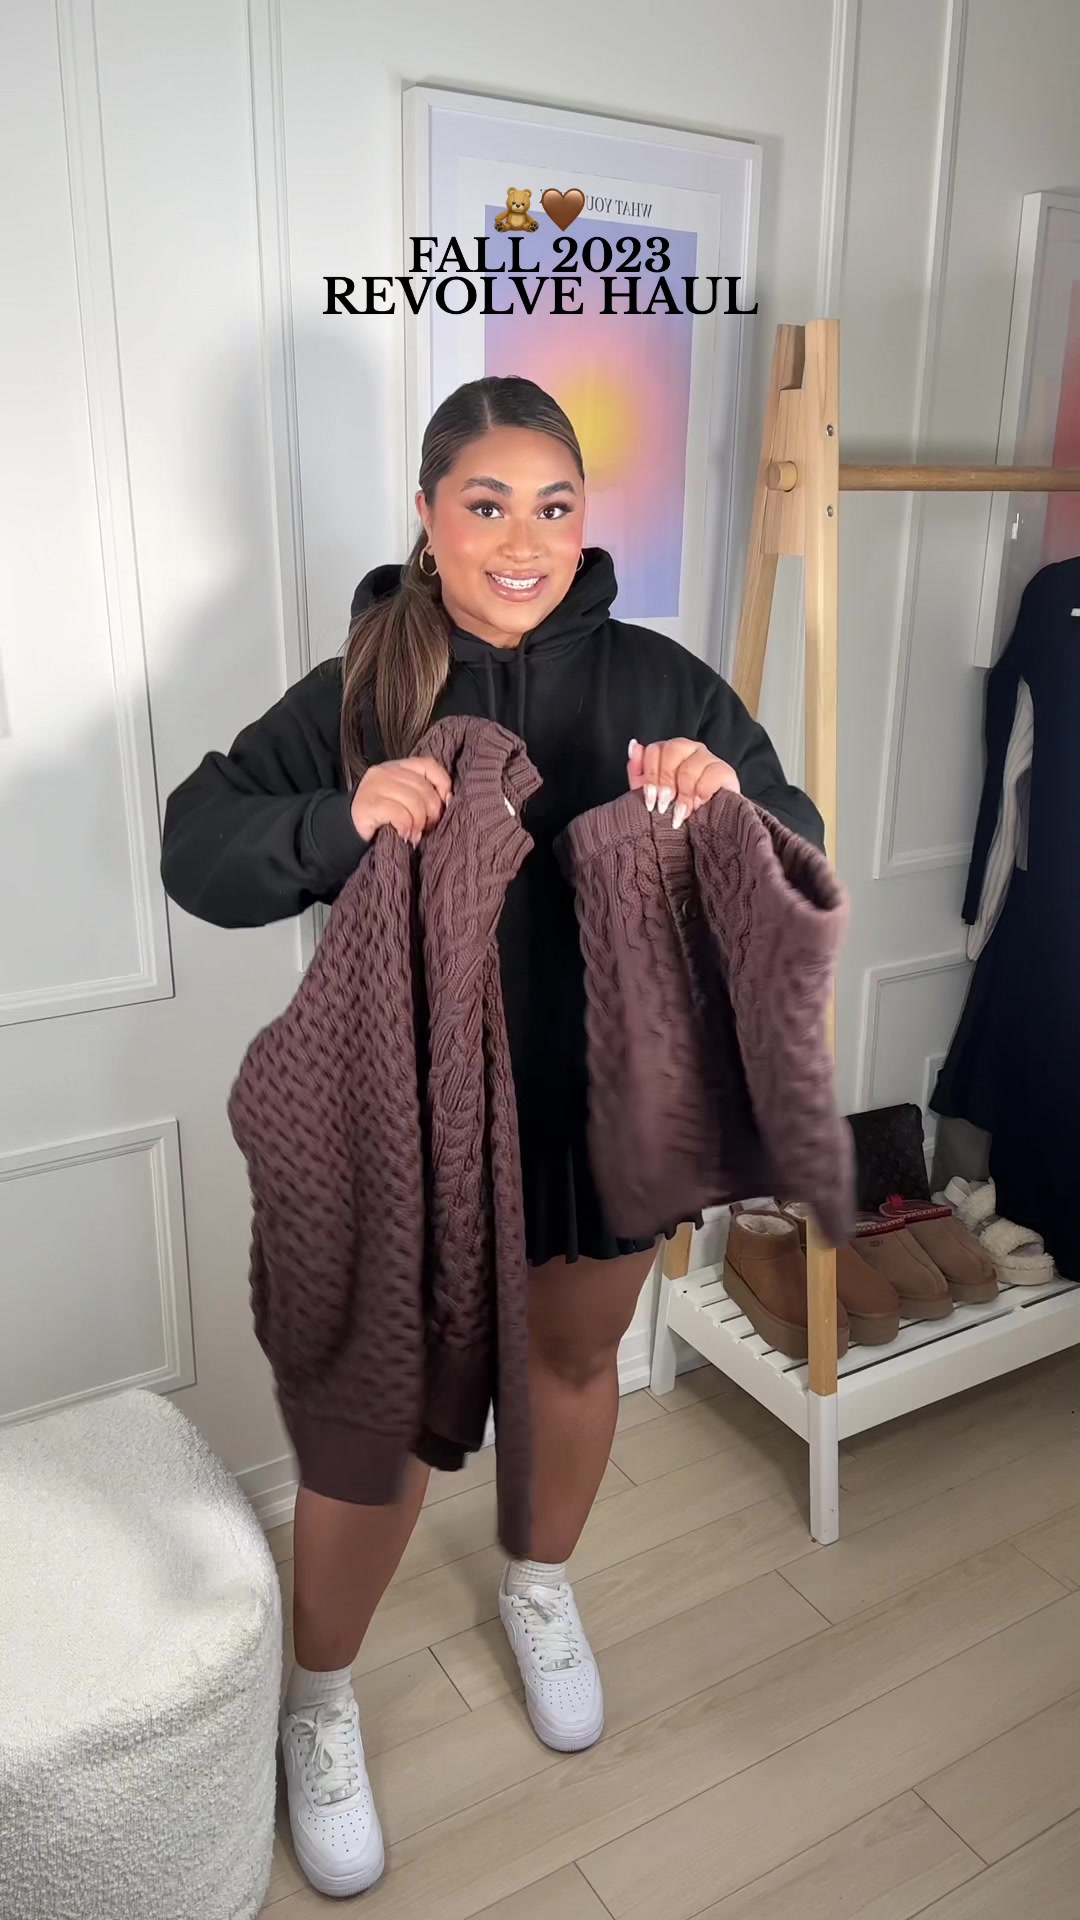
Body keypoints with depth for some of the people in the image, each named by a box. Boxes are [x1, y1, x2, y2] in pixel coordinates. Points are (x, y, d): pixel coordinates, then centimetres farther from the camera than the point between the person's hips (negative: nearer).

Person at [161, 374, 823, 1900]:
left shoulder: (656, 681, -6)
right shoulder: (359, 693, -9)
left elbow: (798, 855, -3)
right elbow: (195, 849, -12)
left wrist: (734, 803, -27)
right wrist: (339, 819, -32)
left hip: (613, 1114, 3)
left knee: (578, 1359, 23)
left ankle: (543, 1585, 56)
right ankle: (318, 1701, 39)